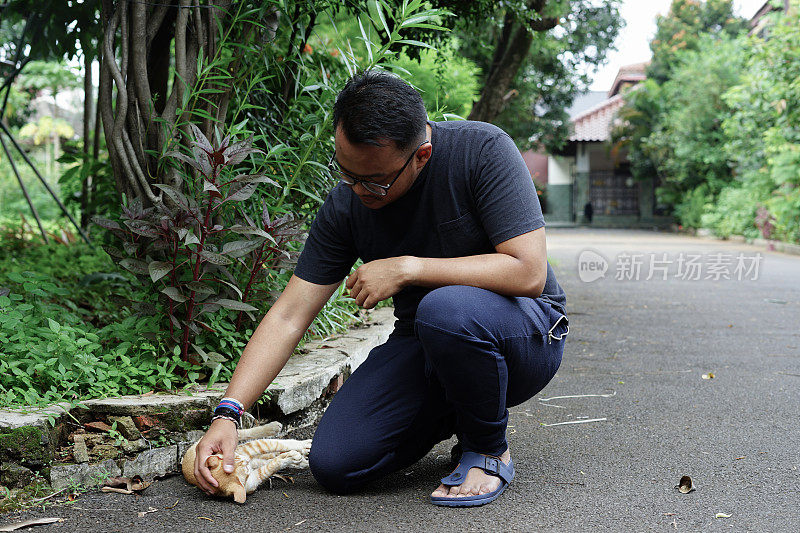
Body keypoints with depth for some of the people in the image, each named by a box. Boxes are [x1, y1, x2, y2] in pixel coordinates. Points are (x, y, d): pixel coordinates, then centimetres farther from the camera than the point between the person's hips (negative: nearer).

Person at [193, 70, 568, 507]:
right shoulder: (345, 204, -9)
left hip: (524, 328, -4)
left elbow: (529, 271, -27)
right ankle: (450, 415, 15)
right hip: (423, 346, 4)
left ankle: (489, 450, -10)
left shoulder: (482, 149, -20)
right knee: (334, 464, -13)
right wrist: (227, 413, -17)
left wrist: (408, 268, -27)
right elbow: (288, 316, -8)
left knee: (446, 308, -38)